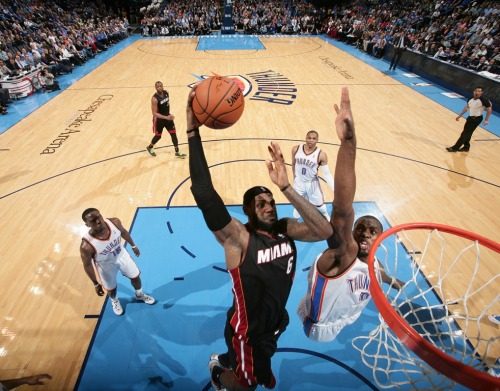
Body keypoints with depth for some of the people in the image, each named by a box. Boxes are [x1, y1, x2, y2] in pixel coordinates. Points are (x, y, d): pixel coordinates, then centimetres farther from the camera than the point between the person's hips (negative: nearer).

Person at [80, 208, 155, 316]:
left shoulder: (115, 222, -30)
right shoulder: (86, 246, -38)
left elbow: (124, 232, -5)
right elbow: (87, 265, -19)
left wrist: (133, 246, 9)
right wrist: (96, 284, -6)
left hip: (122, 255, 3)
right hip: (106, 265, -3)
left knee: (135, 277, 21)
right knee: (111, 288, 22)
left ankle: (139, 295, 55)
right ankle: (114, 301, 61)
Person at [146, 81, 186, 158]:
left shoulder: (166, 92, -6)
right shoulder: (155, 99, -26)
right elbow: (154, 113, -27)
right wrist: (166, 117, -37)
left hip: (168, 117, 6)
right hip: (159, 119, -6)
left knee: (174, 134, 3)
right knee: (158, 136, 10)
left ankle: (177, 152, 13)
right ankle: (149, 147, 38)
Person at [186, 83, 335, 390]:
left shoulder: (285, 229, -14)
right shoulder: (238, 238, -30)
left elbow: (325, 230, -30)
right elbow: (205, 196, -43)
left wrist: (286, 187, -39)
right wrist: (193, 132, -47)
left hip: (277, 324, 6)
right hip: (247, 331, -5)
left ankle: (224, 361, 65)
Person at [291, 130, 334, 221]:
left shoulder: (321, 155, -20)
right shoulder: (296, 149, -13)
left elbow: (327, 174, -17)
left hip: (312, 183, -1)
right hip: (299, 182, 1)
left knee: (319, 205, 18)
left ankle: (327, 218, 49)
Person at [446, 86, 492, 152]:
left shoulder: (484, 100, -19)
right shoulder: (470, 99, -1)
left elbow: (489, 109, -11)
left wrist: (486, 120, -15)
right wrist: (460, 115, 16)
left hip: (477, 119, -7)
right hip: (470, 117, 7)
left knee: (465, 133, -8)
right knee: (467, 133, 14)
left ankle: (455, 148, -5)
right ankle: (466, 147, 28)